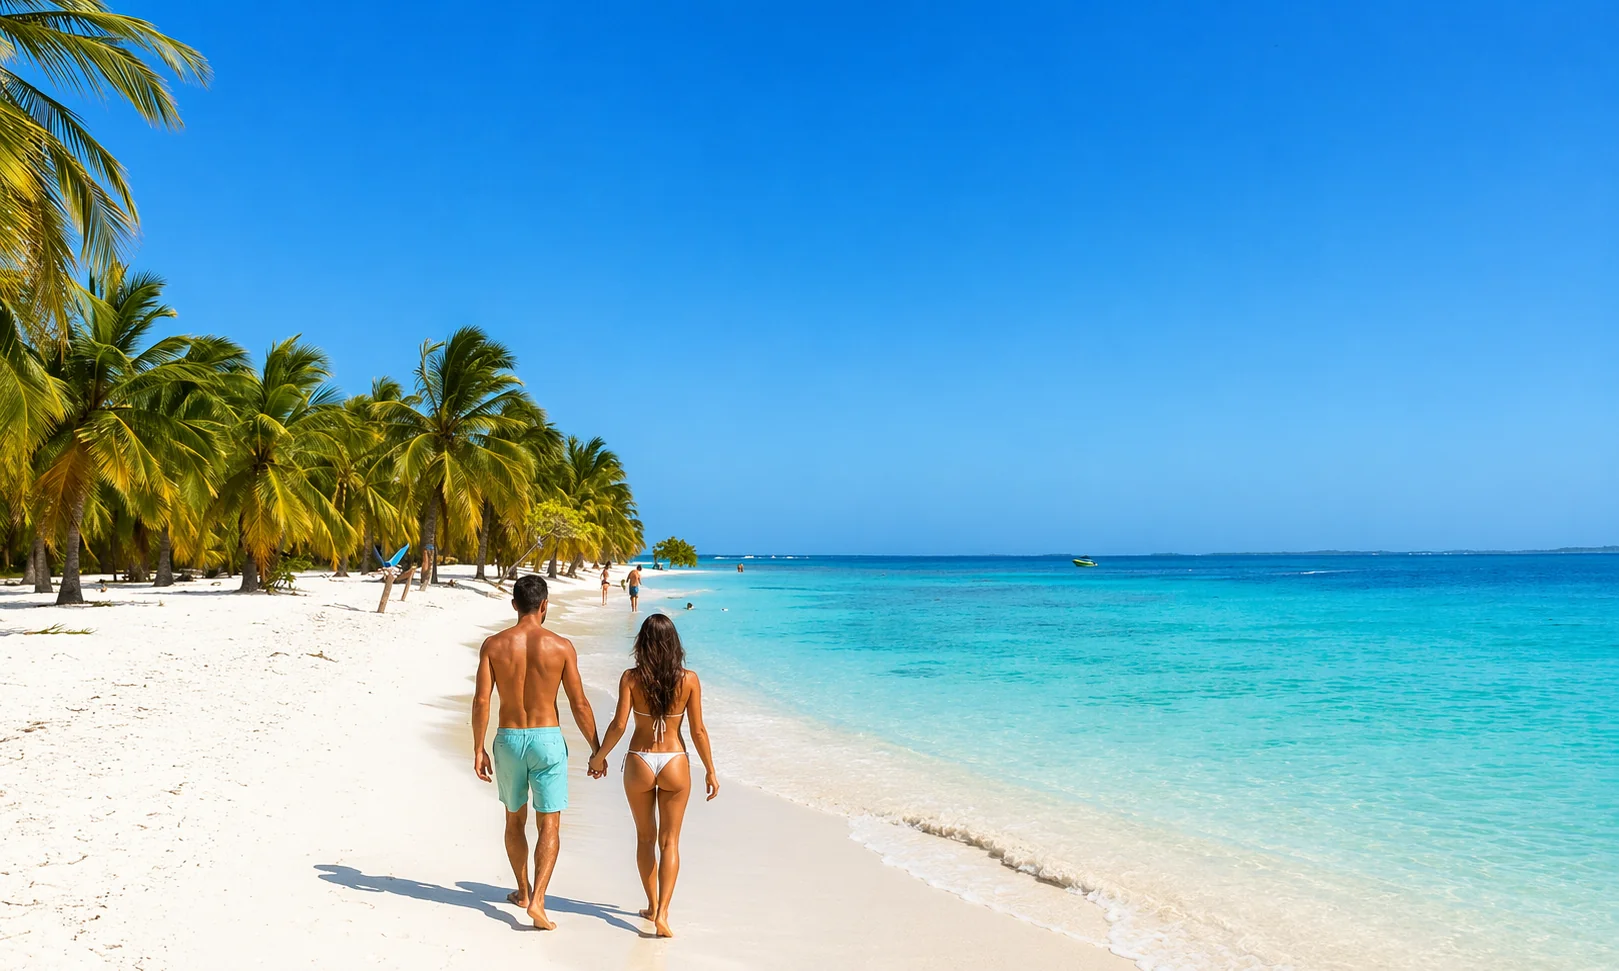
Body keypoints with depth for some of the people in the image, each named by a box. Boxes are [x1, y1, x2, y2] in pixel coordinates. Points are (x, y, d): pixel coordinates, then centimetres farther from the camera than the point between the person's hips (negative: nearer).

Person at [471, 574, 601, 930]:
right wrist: (596, 749, 5)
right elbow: (580, 705, -6)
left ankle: (523, 891, 35)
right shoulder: (560, 646, -8)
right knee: (549, 826, 3)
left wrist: (478, 749, 2)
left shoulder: (493, 645, -4)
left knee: (515, 820, 21)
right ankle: (537, 900, -10)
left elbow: (481, 701, -7)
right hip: (547, 739, -2)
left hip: (508, 740, 3)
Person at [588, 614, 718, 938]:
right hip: (675, 765, 0)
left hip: (639, 764, 1)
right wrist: (711, 771, 4)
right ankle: (662, 912, -2)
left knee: (645, 837, 20)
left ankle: (652, 905, 30)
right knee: (669, 841, 9)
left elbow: (619, 725, -12)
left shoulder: (631, 678, -9)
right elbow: (698, 731, -6)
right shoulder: (689, 680, -8)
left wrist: (599, 756, 4)